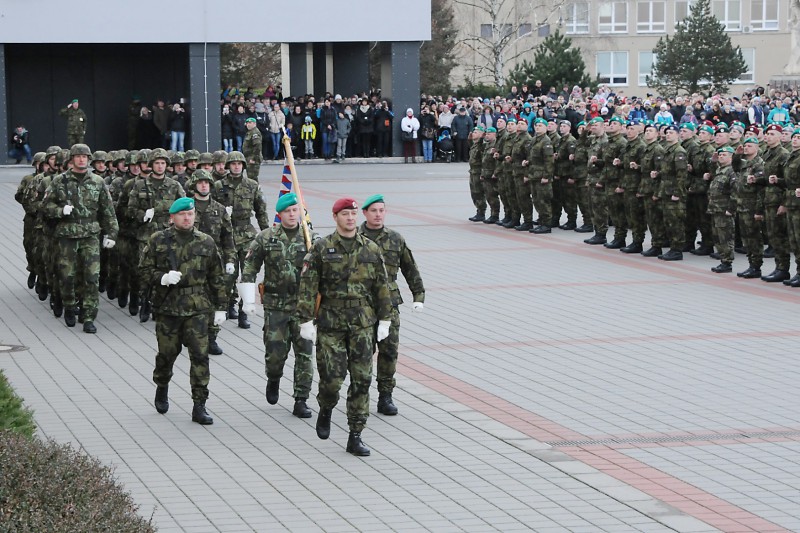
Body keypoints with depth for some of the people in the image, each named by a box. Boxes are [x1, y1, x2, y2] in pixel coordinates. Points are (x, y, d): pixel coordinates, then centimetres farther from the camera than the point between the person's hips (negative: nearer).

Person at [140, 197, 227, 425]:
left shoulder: (206, 242, 7)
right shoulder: (158, 241, 1)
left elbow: (217, 277, 12)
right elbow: (144, 270, 2)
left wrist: (220, 307, 10)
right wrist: (163, 278, -17)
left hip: (197, 309, 1)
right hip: (167, 308, -1)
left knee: (200, 355, -7)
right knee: (167, 353, 10)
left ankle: (199, 406, -3)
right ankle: (162, 389, 40)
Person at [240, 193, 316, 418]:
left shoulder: (311, 239, 2)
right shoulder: (265, 238, 1)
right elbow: (249, 268, 4)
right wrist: (248, 299, -1)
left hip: (304, 304, 1)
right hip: (275, 305, -1)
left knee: (304, 353, -2)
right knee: (275, 351, -1)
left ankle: (301, 401, 5)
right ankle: (273, 380, 33)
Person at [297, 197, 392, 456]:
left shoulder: (371, 249, 6)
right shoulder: (321, 249, -2)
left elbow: (382, 287, 11)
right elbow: (307, 287, -4)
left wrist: (384, 320, 8)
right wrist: (306, 320, -9)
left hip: (363, 324, 2)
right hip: (330, 323, -2)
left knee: (362, 379, -2)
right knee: (331, 377, -5)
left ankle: (355, 437, 4)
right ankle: (326, 411, 29)